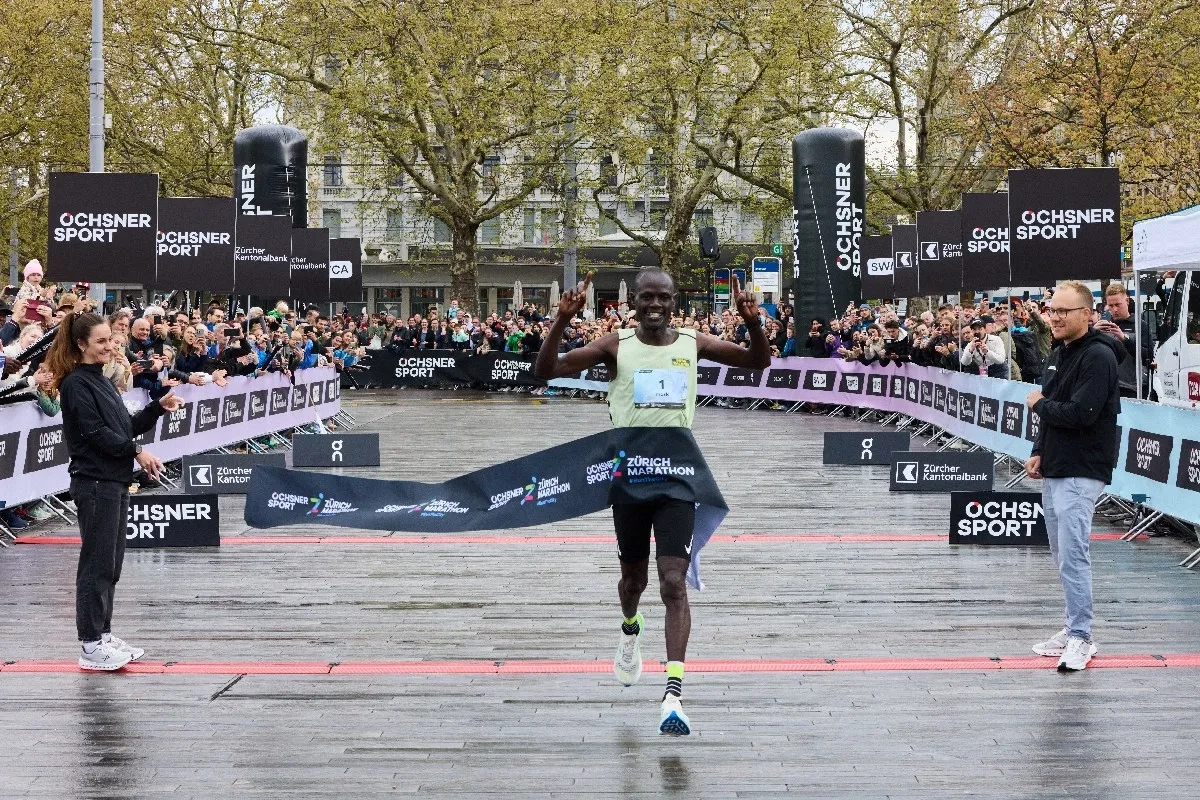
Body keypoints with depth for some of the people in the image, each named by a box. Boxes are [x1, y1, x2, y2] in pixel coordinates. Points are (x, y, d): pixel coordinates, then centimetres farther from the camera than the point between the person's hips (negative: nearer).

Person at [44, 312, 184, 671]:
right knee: (96, 564, -6)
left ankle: (103, 635, 19)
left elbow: (127, 426, 18)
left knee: (111, 564, 12)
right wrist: (136, 451, -17)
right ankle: (90, 646, -2)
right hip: (94, 483, -9)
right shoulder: (76, 384, -11)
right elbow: (94, 432, -17)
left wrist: (159, 408, 7)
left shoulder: (100, 381, 17)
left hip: (115, 482, 9)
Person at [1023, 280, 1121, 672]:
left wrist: (1038, 404, -9)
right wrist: (1039, 452, 8)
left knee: (1073, 555, -13)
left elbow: (1080, 414, -25)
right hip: (1053, 471, 10)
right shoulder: (1057, 355, 15)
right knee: (1063, 555, 14)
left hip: (1081, 473, -10)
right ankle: (1074, 629, 24)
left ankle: (1081, 638, -9)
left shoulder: (1098, 356, -15)